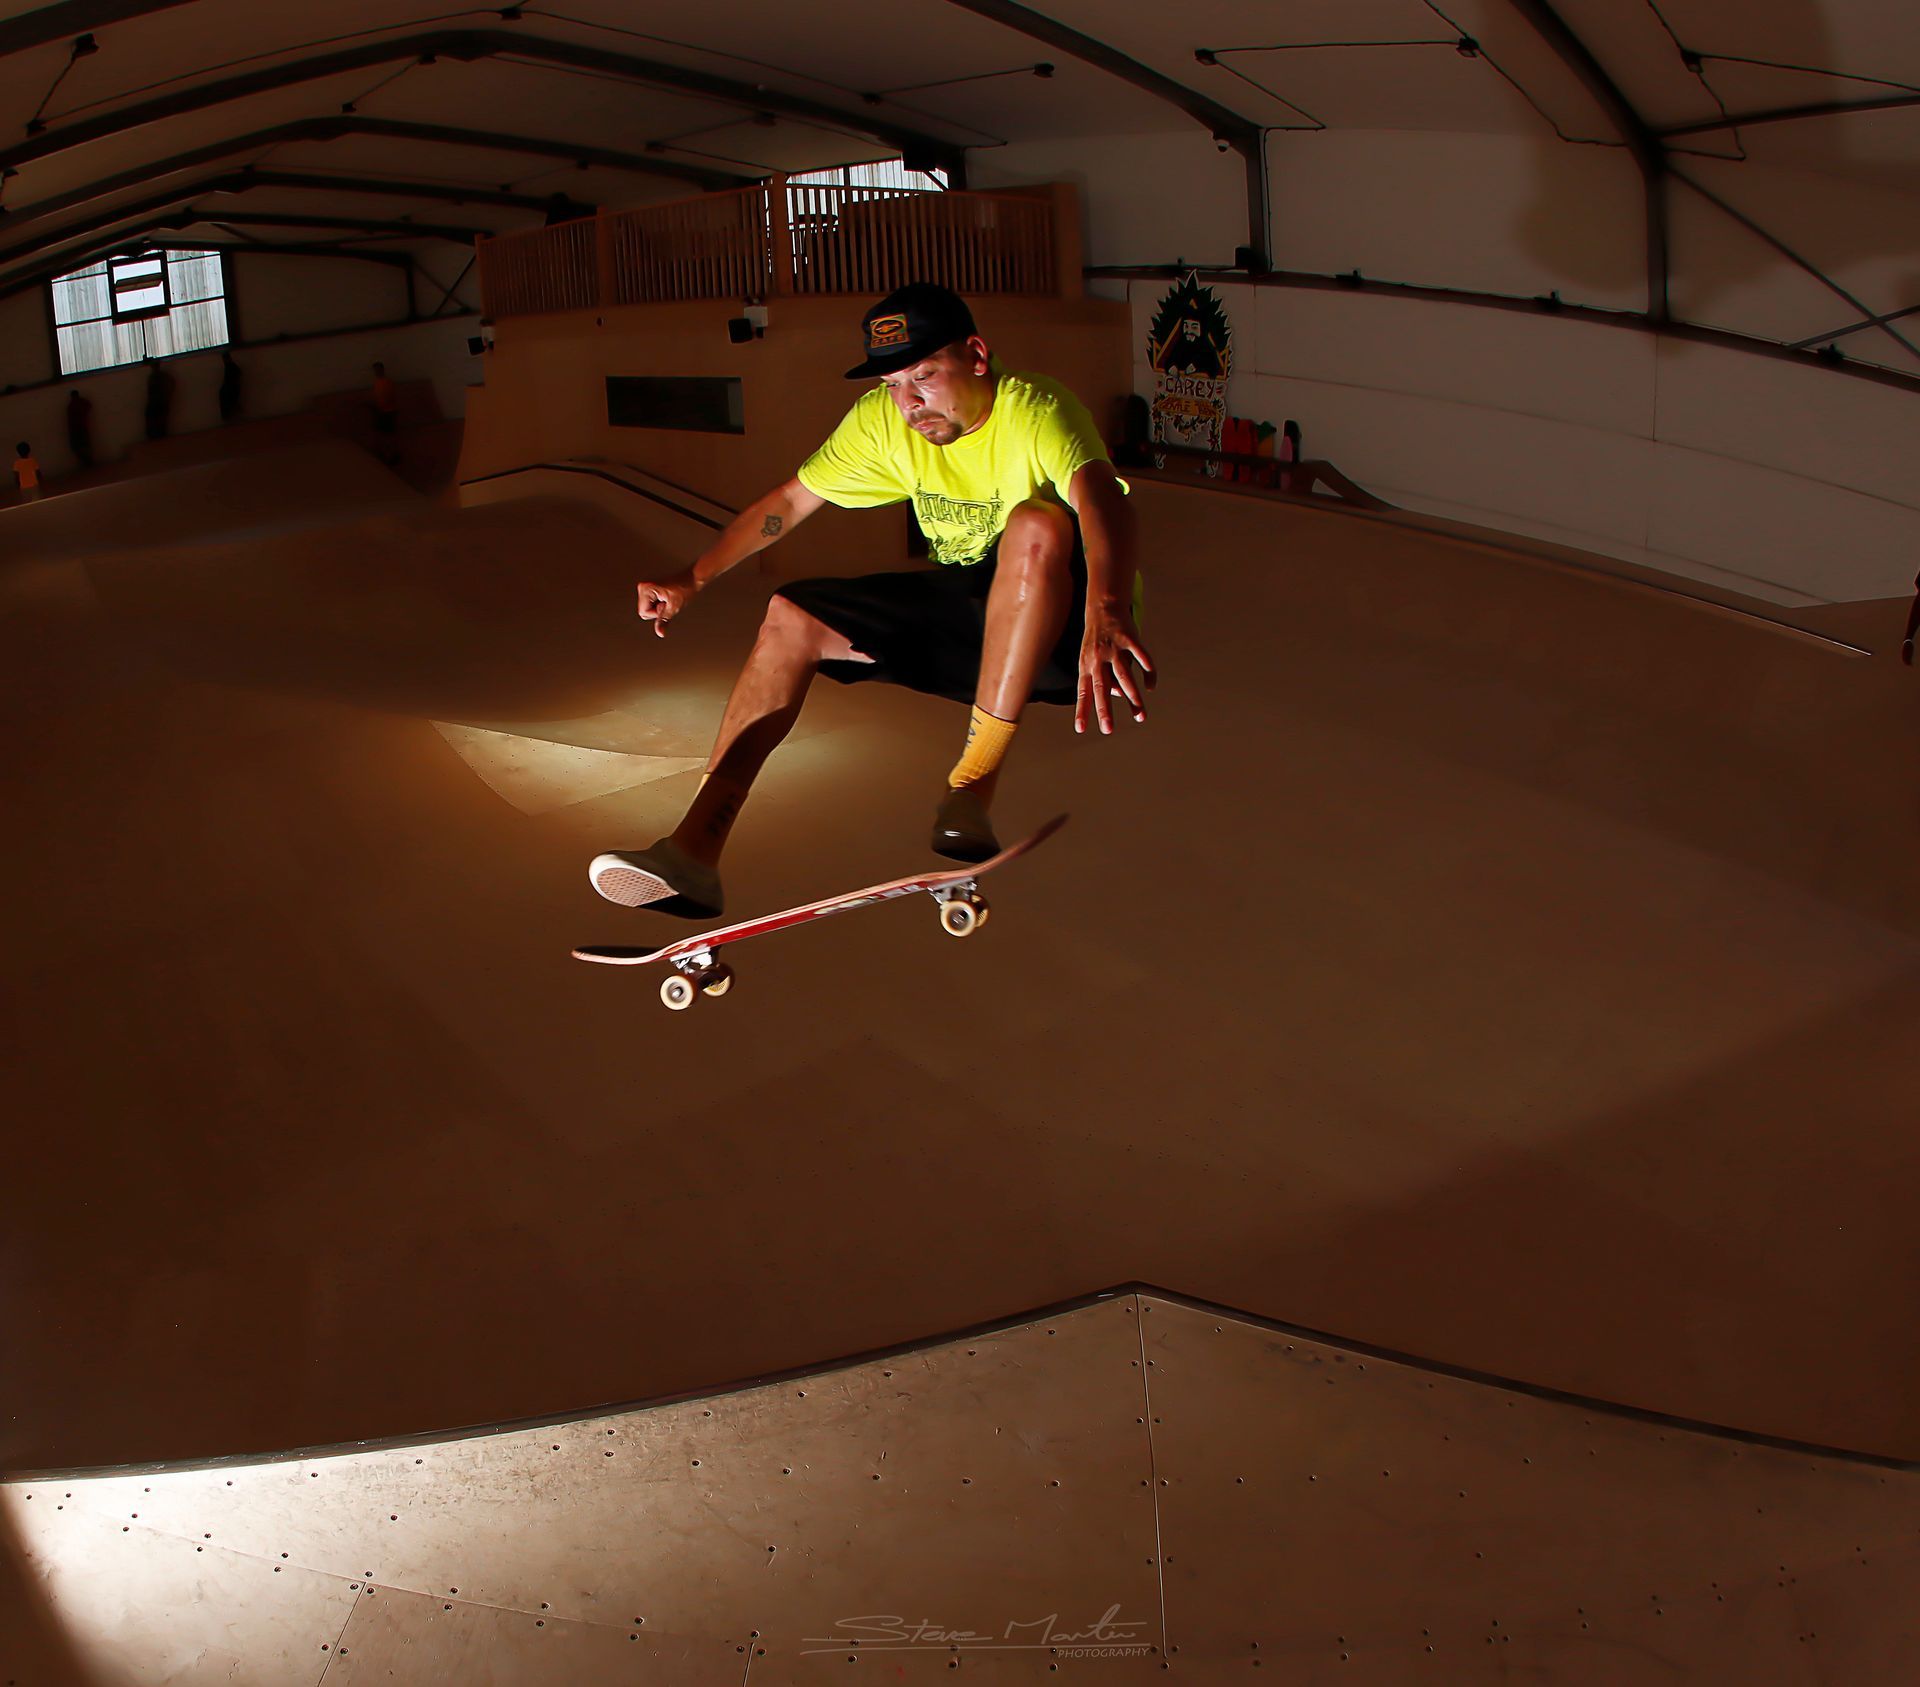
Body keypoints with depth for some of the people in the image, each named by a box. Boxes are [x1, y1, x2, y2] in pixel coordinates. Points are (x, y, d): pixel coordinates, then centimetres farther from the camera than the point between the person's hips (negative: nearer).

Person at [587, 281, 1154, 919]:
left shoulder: (1035, 411, -23)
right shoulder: (883, 419, -3)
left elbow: (1098, 494, -44)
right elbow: (790, 500, 9)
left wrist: (1107, 618, -64)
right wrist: (691, 580, 3)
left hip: (1061, 622, -6)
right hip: (964, 608, 6)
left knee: (1037, 525, -37)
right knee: (793, 615, -7)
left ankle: (974, 783, -29)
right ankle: (693, 852, -16)